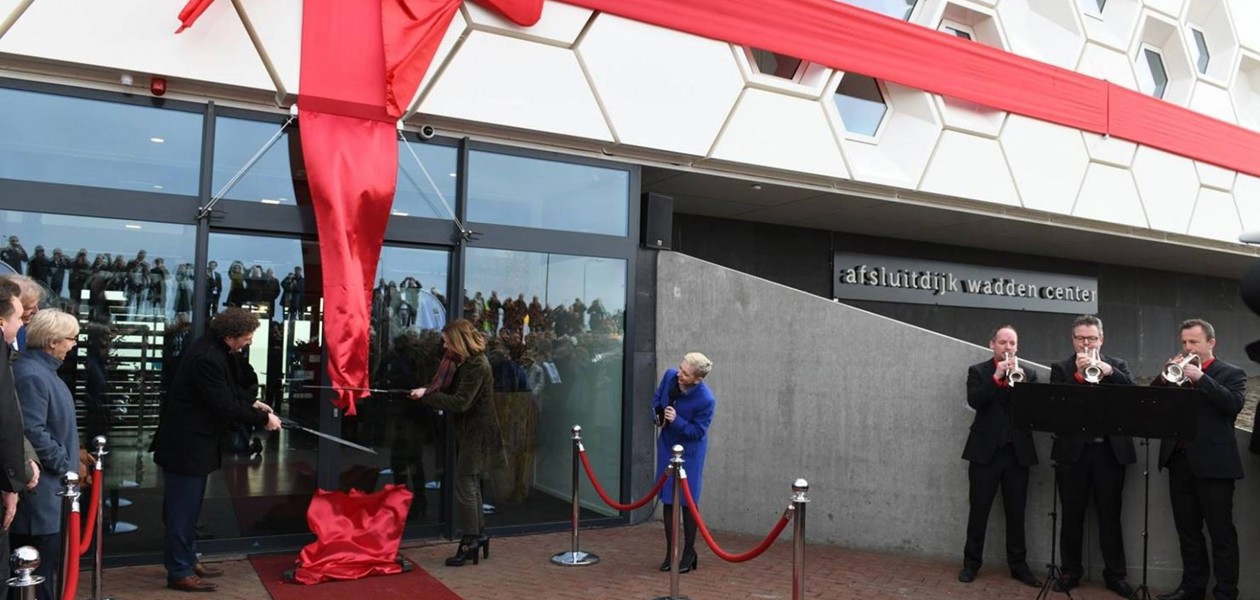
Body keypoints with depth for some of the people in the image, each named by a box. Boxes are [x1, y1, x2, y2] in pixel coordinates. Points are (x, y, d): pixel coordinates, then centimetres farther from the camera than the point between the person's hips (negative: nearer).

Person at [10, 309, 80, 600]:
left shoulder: (43, 369, 13)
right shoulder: (31, 375, -19)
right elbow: (32, 433, -25)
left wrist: (69, 457, 15)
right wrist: (64, 462, -15)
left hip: (48, 489, 10)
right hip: (40, 491, -10)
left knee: (46, 564, 18)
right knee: (39, 566, -1)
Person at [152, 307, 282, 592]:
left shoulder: (215, 349, 4)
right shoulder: (207, 358, -28)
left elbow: (228, 389, 18)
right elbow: (225, 406, -26)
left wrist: (251, 403, 4)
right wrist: (262, 419, -17)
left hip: (192, 442, 11)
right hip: (185, 445, -11)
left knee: (187, 507, 20)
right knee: (183, 508, 2)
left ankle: (187, 561, 33)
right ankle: (179, 572, 14)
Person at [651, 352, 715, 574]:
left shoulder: (706, 400, -29)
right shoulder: (670, 375, -15)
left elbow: (698, 431, -19)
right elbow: (657, 398, 6)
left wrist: (676, 420, -33)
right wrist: (657, 416, -11)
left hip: (689, 450, -5)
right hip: (667, 445, 5)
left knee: (687, 502, 3)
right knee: (668, 500, 11)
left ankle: (689, 554, 19)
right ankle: (670, 552, 22)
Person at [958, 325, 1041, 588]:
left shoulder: (1028, 374, 10)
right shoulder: (978, 371, 3)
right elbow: (974, 401, -13)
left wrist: (1021, 381, -17)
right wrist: (997, 377, -20)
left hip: (1018, 451, 2)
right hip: (985, 450, -2)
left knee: (1016, 511, 8)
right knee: (979, 509, 3)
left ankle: (1018, 564, 19)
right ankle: (971, 563, 12)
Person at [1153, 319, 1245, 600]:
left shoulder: (1231, 373, 0)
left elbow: (1234, 404, -17)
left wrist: (1201, 378, -21)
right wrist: (1165, 378, -11)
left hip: (1213, 462, -5)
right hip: (1179, 460, 5)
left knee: (1221, 532, 3)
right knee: (1187, 531, 13)